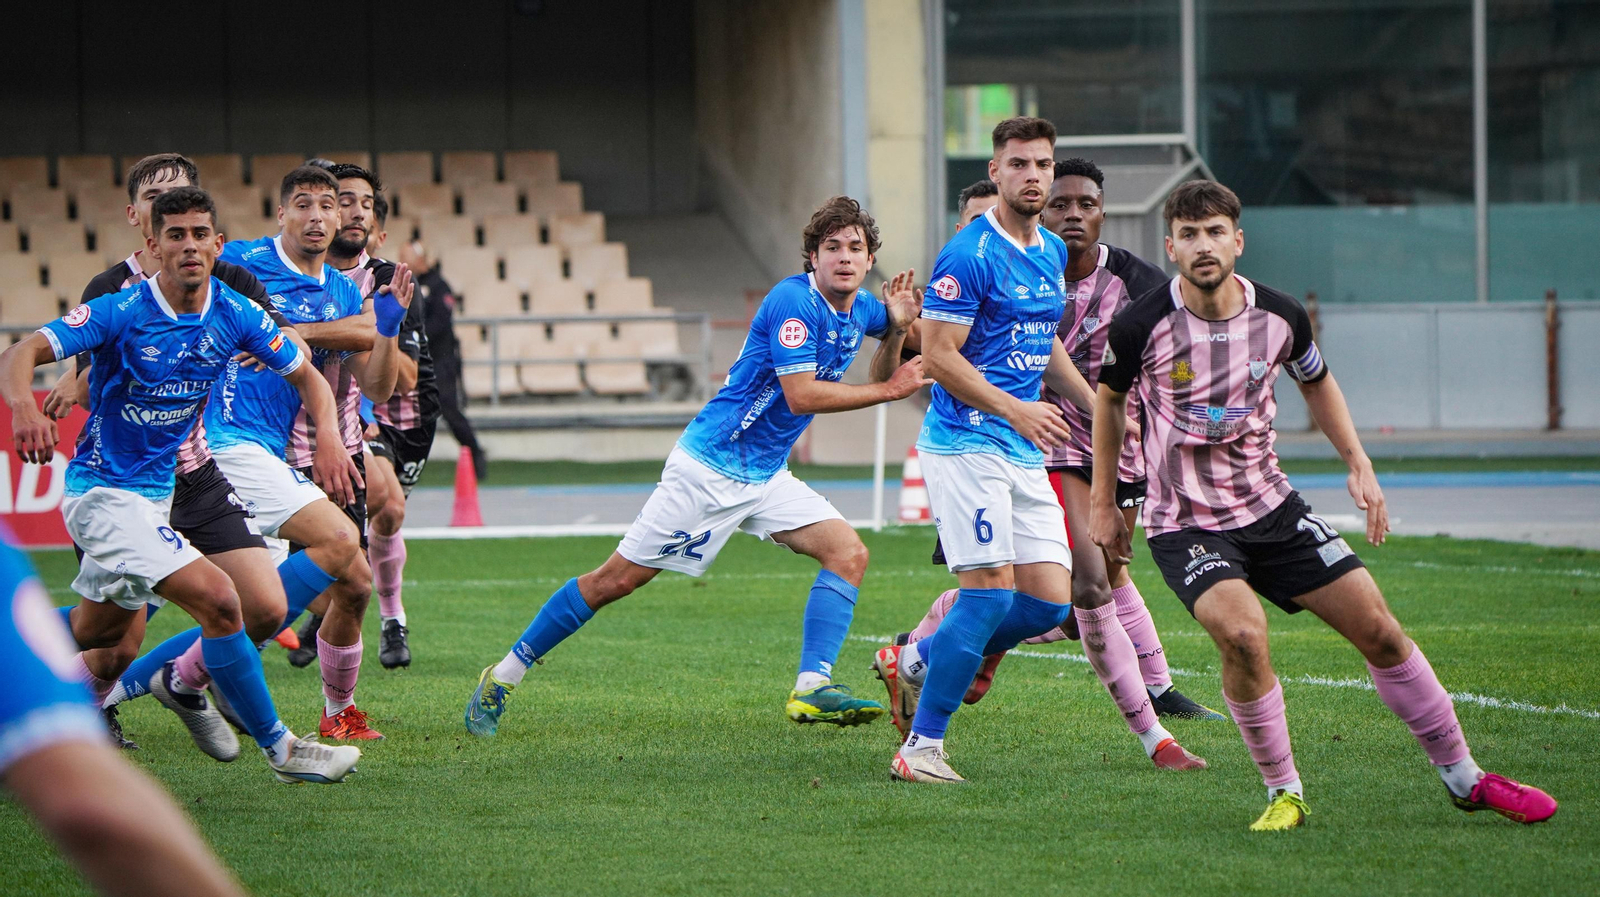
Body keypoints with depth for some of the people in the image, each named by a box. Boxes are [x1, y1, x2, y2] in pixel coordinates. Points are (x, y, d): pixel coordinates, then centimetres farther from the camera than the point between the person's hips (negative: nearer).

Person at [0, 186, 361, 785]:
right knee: (218, 599, -20)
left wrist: (329, 441, -12)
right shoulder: (121, 313, -19)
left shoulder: (235, 315, -4)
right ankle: (279, 748, -10)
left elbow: (306, 377, 7)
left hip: (159, 490, 7)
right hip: (102, 493, -7)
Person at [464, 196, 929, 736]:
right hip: (710, 465, -8)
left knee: (848, 553, -11)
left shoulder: (860, 311, 4)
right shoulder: (792, 301, -21)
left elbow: (876, 379, 18)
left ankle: (812, 688, -15)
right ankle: (504, 677, 7)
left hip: (766, 477, 8)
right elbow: (801, 395, -28)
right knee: (618, 579, -4)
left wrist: (896, 329, -1)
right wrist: (890, 390, -22)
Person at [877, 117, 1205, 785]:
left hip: (1026, 454, 8)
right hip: (964, 445, -8)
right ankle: (921, 746, -6)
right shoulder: (969, 255, -12)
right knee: (992, 592, -16)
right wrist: (1015, 409, -23)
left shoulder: (1053, 253, 14)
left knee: (1050, 603, -1)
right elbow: (939, 355, -15)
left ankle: (914, 661, 19)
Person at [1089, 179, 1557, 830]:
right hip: (1183, 524, -4)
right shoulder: (1141, 326, -15)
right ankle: (1283, 793, -9)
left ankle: (1464, 778, 18)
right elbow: (1110, 399, 5)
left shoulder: (1281, 316, -7)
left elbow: (1317, 383, 15)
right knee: (1243, 633, -30)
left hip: (1271, 507, 4)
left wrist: (1359, 465, 6)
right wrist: (1103, 503, 10)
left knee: (1379, 630, 0)